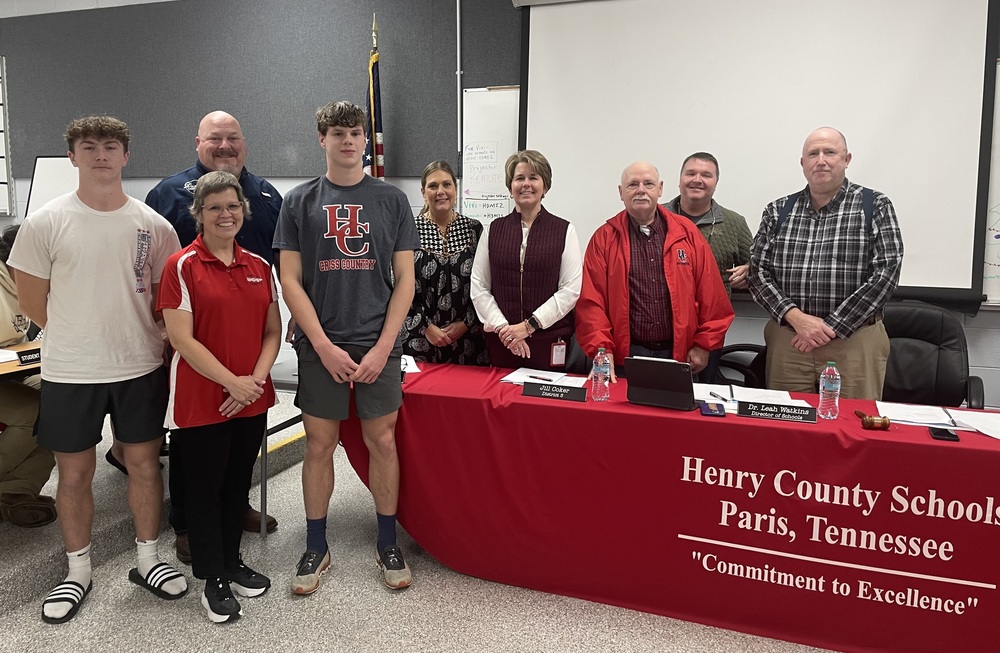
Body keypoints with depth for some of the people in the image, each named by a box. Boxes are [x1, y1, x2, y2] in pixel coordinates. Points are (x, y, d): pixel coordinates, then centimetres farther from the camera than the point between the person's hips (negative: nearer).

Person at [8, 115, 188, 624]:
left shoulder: (153, 226, 0)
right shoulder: (45, 223, -5)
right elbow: (32, 302, 1)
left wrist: (140, 341, 2)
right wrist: (79, 339, 4)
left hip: (141, 368, 2)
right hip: (68, 372, -1)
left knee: (144, 463, 11)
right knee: (74, 472, 10)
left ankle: (148, 560, 29)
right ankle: (78, 573, 29)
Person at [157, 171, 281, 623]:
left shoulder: (259, 266, 7)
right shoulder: (182, 266, -8)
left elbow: (272, 332, 8)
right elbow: (182, 338, -14)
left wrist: (256, 378, -8)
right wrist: (232, 382, -16)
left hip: (252, 399, 5)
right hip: (201, 400, -4)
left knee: (238, 483, 17)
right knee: (205, 488, 8)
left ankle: (233, 562, 35)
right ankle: (214, 579, 24)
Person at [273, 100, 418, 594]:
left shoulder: (391, 200, 5)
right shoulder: (301, 201, 5)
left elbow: (404, 279, 3)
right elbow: (290, 281, 0)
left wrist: (383, 346, -7)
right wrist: (324, 345, -9)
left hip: (378, 344, 0)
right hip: (320, 345, 0)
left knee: (383, 441, 5)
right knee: (320, 444, 6)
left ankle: (387, 544, 22)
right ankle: (316, 547, 23)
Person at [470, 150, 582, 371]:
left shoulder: (564, 230, 2)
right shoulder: (493, 230, 8)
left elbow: (571, 289, -4)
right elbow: (479, 287, 4)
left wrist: (529, 325, -10)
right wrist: (502, 327, -8)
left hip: (550, 342, -1)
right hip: (501, 342, 2)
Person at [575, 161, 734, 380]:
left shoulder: (687, 233, 5)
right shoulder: (604, 238, 1)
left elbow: (710, 295, 5)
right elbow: (592, 300, -4)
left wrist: (703, 345, 1)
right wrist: (602, 350, -12)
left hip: (679, 354, 2)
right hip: (625, 356, -1)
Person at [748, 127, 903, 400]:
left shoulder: (875, 207, 2)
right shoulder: (778, 212, 8)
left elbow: (886, 272, -6)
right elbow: (758, 272, 3)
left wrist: (830, 327, -12)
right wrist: (795, 317, -13)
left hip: (854, 342, -2)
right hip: (786, 341, 2)